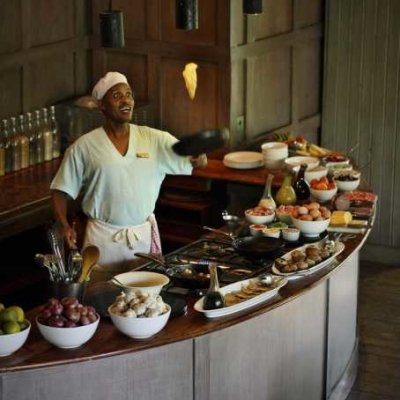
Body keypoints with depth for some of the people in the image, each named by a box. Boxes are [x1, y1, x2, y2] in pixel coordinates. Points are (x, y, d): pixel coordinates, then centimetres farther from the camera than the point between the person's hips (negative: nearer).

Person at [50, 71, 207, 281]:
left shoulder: (154, 139, 0)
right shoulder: (84, 147, -3)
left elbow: (197, 162, -4)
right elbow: (61, 191, 0)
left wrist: (198, 157, -28)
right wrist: (64, 226, -16)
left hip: (144, 235, 2)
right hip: (103, 238, -2)